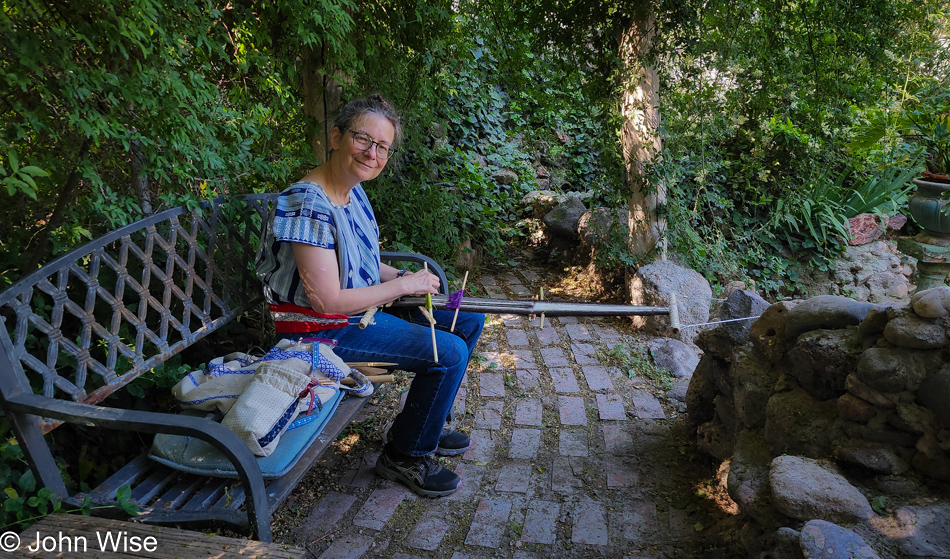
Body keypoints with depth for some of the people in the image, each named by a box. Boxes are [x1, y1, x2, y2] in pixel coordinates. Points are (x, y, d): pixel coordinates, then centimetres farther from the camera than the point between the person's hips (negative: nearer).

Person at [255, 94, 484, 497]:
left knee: (468, 321, 10)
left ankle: (426, 422, 26)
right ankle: (405, 456, 4)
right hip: (319, 331, -10)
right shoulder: (309, 205, -26)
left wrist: (403, 277, -2)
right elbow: (327, 301, -27)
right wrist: (404, 285, -18)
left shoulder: (354, 191, 3)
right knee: (449, 352, -19)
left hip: (364, 309, 10)